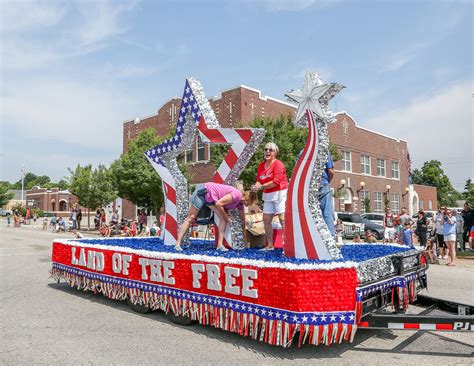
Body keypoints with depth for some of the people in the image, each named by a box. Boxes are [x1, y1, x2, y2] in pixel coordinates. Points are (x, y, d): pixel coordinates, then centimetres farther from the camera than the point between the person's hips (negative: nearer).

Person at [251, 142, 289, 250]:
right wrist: (256, 186, -11)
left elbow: (276, 181, -18)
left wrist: (261, 187, -20)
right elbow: (259, 180, 11)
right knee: (266, 220, 8)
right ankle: (270, 245, 18)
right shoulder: (261, 165, 12)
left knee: (282, 219, -12)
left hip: (280, 193, -7)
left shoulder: (278, 164, -10)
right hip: (268, 195, 8)